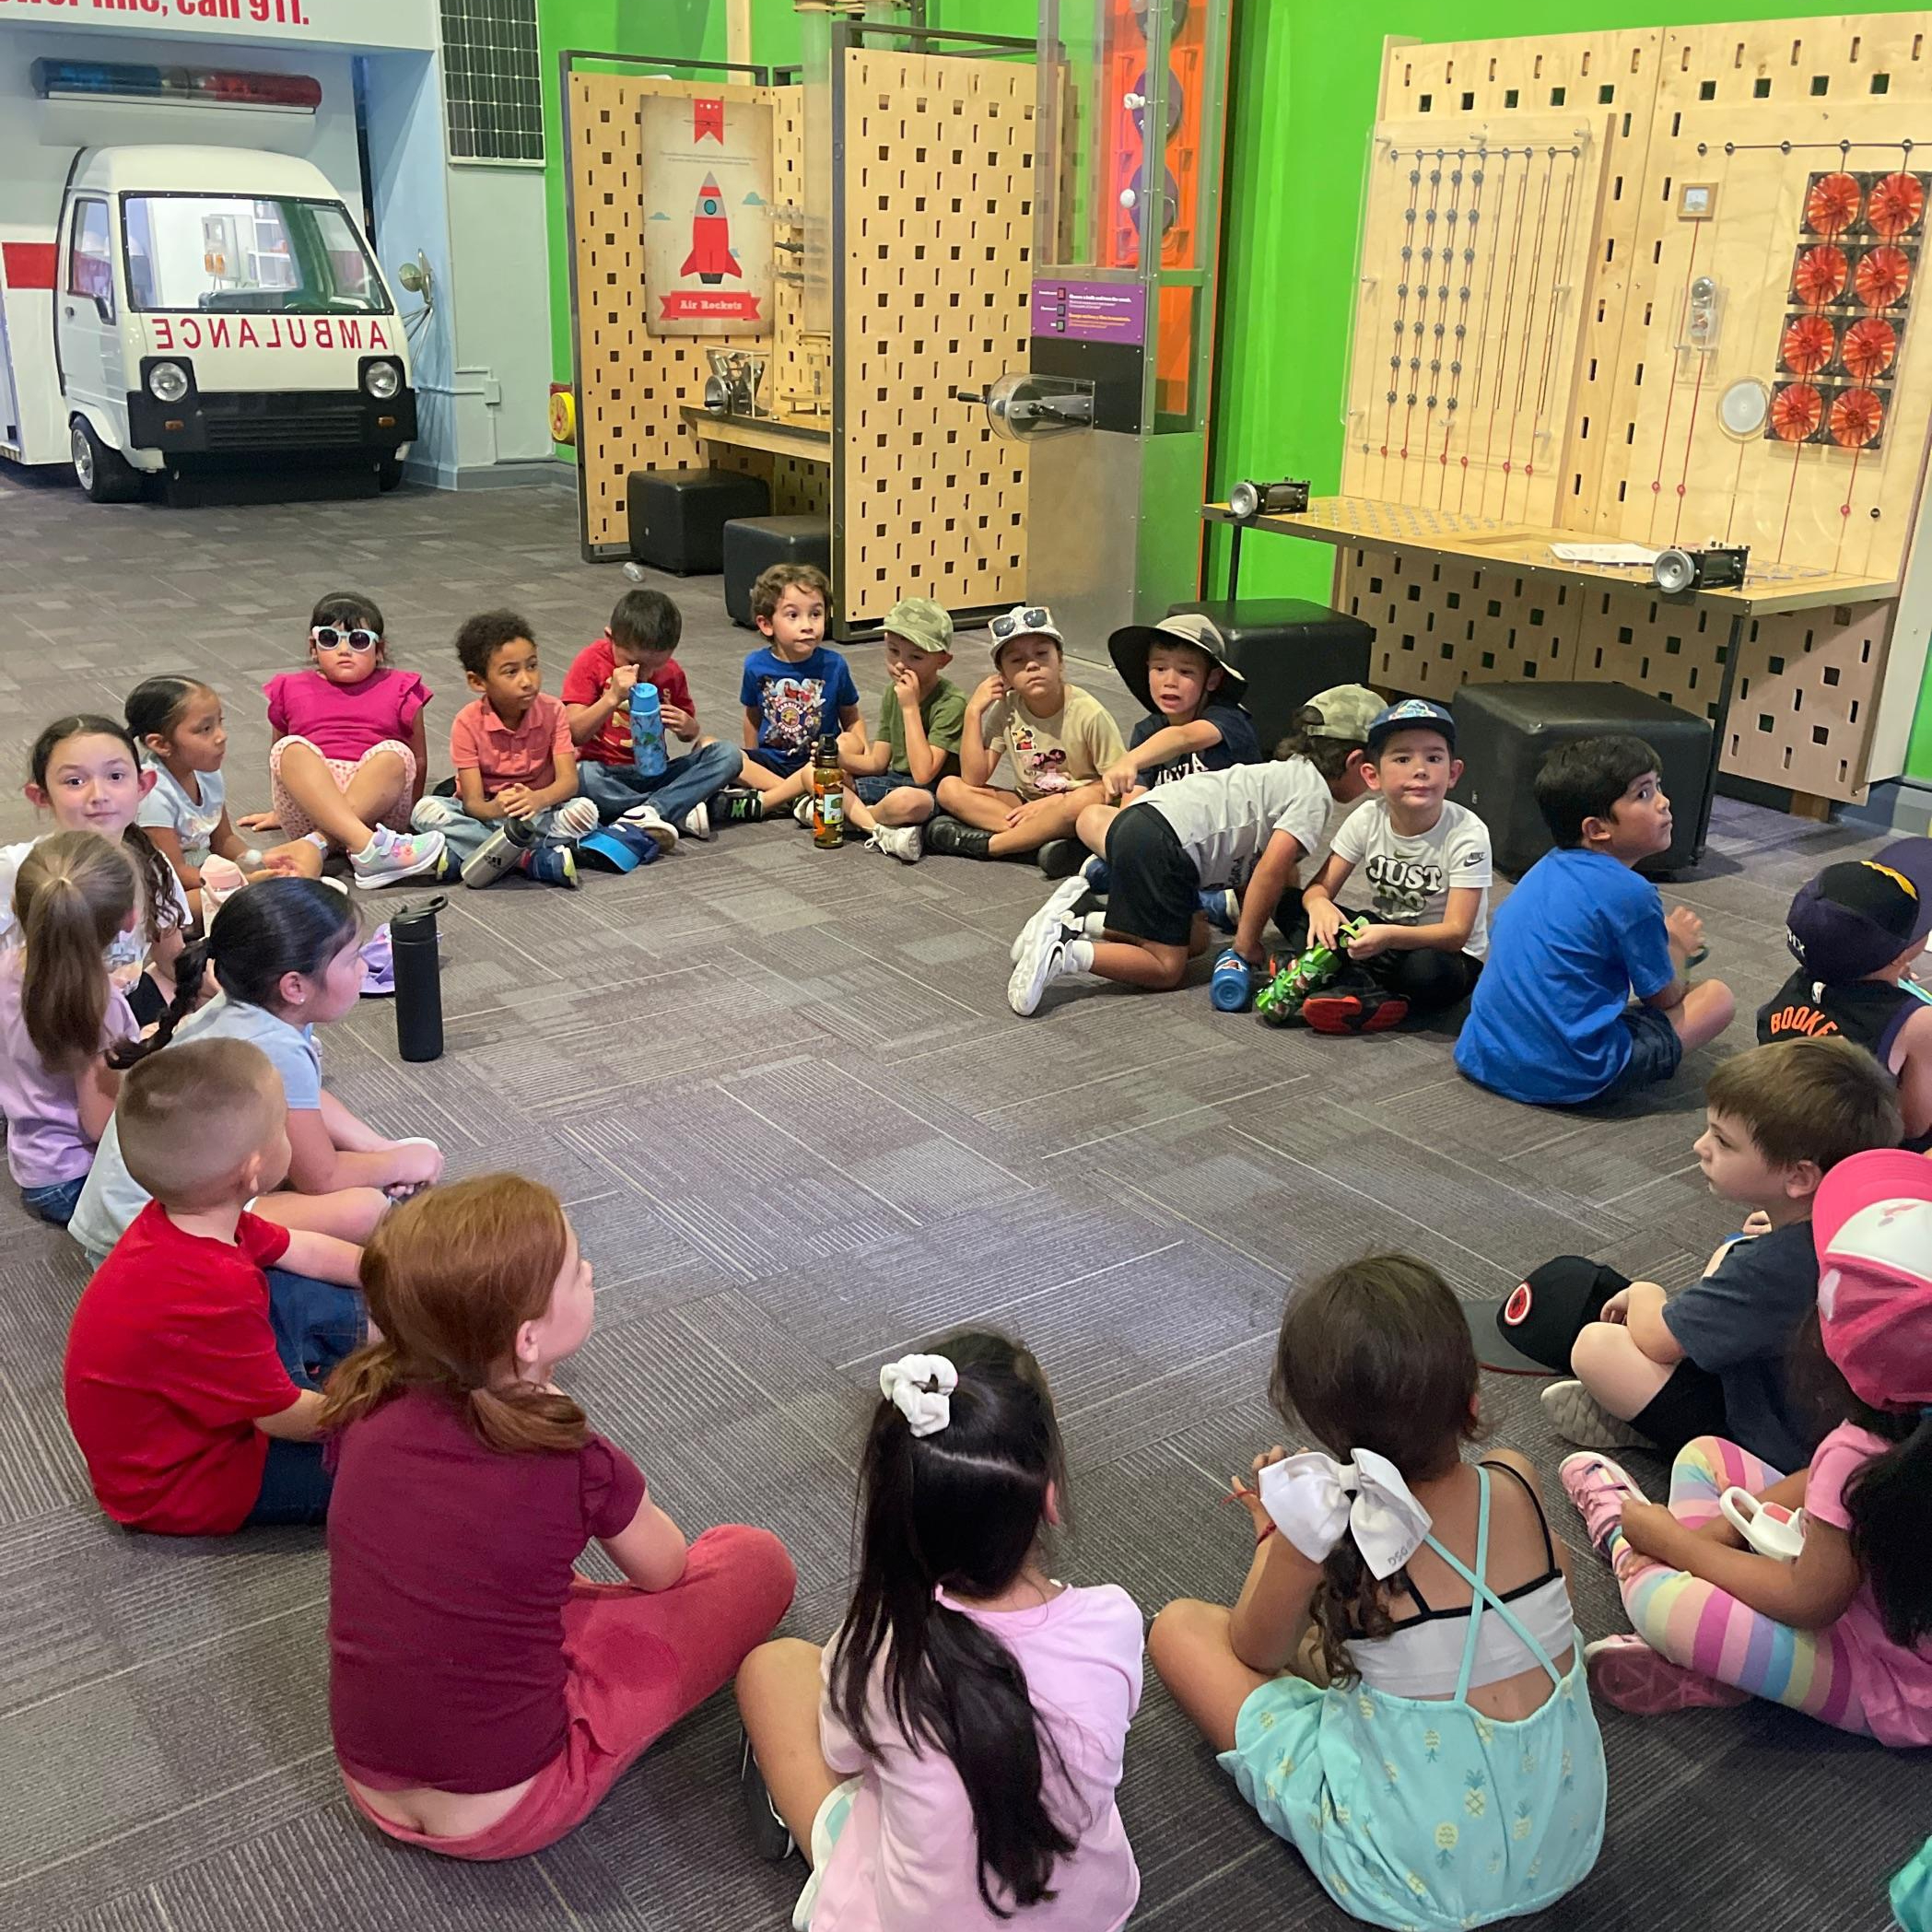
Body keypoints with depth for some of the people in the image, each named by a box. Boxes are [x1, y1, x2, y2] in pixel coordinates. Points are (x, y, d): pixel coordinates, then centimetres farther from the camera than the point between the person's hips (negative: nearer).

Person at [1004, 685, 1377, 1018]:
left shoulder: (1289, 773, 25)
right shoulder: (1315, 793, -4)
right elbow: (1273, 867, -15)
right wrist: (1246, 944, -8)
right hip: (1161, 846, -10)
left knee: (1194, 941, 19)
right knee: (1166, 968, -2)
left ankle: (1077, 922, 7)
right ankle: (1062, 954, -16)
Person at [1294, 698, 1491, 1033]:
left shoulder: (1466, 833, -21)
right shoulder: (1367, 819, -9)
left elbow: (1457, 933, -26)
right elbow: (1319, 888, -7)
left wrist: (1390, 936, -43)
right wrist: (1318, 905, -33)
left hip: (1441, 949, -4)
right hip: (1380, 933, 4)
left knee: (1427, 970, -39)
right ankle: (1365, 994, -28)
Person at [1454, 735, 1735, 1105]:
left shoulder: (1543, 869, 7)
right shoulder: (1631, 893, -14)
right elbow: (1665, 997, -2)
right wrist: (1677, 946, 22)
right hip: (1568, 1080, -7)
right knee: (1718, 995, 5)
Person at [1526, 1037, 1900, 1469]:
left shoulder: (1771, 1268, -35)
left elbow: (1655, 1339, -20)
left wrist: (1642, 1292, 0)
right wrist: (1780, 1227, 8)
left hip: (1764, 1446, -9)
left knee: (1596, 1345, -22)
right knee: (1727, 1252, 23)